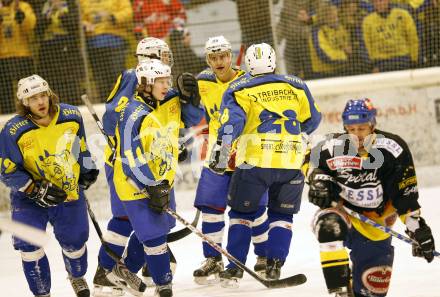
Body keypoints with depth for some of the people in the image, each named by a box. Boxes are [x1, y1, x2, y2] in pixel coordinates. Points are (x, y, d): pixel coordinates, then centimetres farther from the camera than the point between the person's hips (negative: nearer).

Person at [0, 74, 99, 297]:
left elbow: (80, 143, 10)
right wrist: (36, 190, -23)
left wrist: (87, 170, 12)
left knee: (75, 241, 12)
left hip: (69, 190, 2)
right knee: (30, 246, -10)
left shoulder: (71, 116, -12)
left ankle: (77, 277, 46)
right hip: (29, 197, -2)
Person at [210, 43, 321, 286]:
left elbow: (232, 120, -12)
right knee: (281, 214, 18)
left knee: (242, 212, 14)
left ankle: (235, 267, 9)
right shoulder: (296, 87, 12)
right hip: (291, 164, 2)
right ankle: (274, 265, 5)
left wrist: (221, 148, -16)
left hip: (254, 162, -2)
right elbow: (312, 120, 23)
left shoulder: (239, 90, 4)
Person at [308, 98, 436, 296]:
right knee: (329, 226, -37)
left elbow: (406, 195, -11)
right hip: (343, 213, 0)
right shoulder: (332, 147, -12)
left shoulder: (392, 149, -15)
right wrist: (319, 182, -11)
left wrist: (418, 229, -13)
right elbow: (319, 168, 11)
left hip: (375, 227, 1)